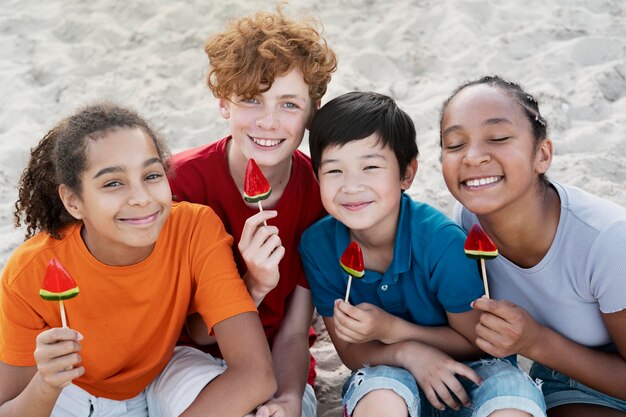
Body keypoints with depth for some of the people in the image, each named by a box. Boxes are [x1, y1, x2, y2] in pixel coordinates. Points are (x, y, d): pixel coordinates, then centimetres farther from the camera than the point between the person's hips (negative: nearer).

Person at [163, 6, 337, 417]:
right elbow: (199, 332, -13)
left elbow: (294, 332, -9)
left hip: (277, 367, 2)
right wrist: (254, 287, -31)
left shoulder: (320, 189, -11)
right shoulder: (184, 180, -18)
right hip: (192, 358, -1)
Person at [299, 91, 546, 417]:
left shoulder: (442, 241, -23)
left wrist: (392, 330, -22)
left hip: (461, 374, -1)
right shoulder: (318, 244, -15)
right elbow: (350, 351, -5)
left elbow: (478, 342, -10)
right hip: (386, 370, 1)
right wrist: (407, 352, -26)